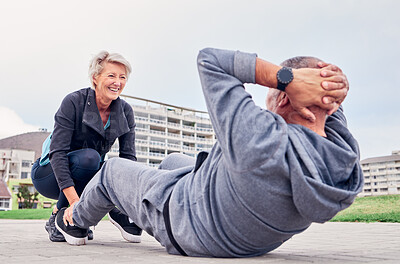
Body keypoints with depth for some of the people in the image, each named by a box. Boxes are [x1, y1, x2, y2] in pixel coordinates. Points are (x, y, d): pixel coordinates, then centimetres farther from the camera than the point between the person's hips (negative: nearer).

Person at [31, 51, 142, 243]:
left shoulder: (125, 111, -7)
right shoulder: (74, 102, -21)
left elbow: (128, 157, -9)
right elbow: (57, 152, -27)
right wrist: (74, 199, -38)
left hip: (88, 176, 4)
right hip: (49, 174, -3)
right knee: (88, 157, -35)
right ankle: (58, 220, -17)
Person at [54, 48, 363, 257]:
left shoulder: (262, 139, -44)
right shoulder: (345, 156, -22)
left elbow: (209, 59, -36)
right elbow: (329, 107, 0)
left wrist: (286, 78, -41)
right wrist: (333, 92, -24)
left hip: (180, 219, -7)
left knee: (113, 169, 20)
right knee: (173, 161, 33)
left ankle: (76, 223, 51)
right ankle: (130, 221, 59)